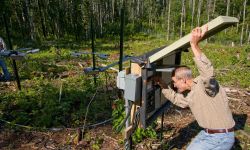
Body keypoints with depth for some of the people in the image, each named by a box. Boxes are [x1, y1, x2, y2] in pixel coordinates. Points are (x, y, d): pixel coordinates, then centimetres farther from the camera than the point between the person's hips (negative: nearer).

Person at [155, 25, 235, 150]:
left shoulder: (205, 84, -22)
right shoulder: (190, 94, 5)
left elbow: (208, 73, -45)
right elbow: (176, 99, 20)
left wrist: (194, 45, -49)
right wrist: (161, 84, 16)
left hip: (220, 138, -9)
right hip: (207, 133, 9)